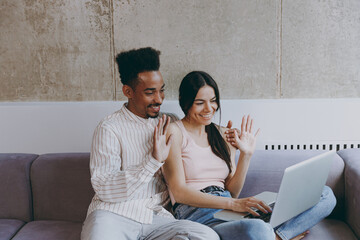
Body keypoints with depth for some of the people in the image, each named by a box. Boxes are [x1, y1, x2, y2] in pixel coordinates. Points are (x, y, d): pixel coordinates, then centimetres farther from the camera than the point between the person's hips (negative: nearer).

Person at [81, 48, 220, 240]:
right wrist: (153, 161, -19)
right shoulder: (109, 128, -2)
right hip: (114, 212, -6)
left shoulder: (167, 124, 16)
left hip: (155, 215, 6)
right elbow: (104, 189, -12)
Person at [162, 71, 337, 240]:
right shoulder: (174, 131, 1)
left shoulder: (224, 135, 19)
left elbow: (232, 192, 15)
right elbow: (179, 192, -9)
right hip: (197, 215, -6)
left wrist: (246, 155, 3)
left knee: (326, 194, -6)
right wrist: (233, 203, -18)